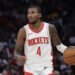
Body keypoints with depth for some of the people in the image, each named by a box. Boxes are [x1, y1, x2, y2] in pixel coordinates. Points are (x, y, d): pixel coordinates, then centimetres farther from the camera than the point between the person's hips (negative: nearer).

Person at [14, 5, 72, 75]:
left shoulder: (49, 28, 0)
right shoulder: (24, 31, -4)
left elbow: (59, 45, 13)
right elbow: (17, 51, -3)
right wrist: (19, 58, -26)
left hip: (47, 67, 1)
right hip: (30, 68, -1)